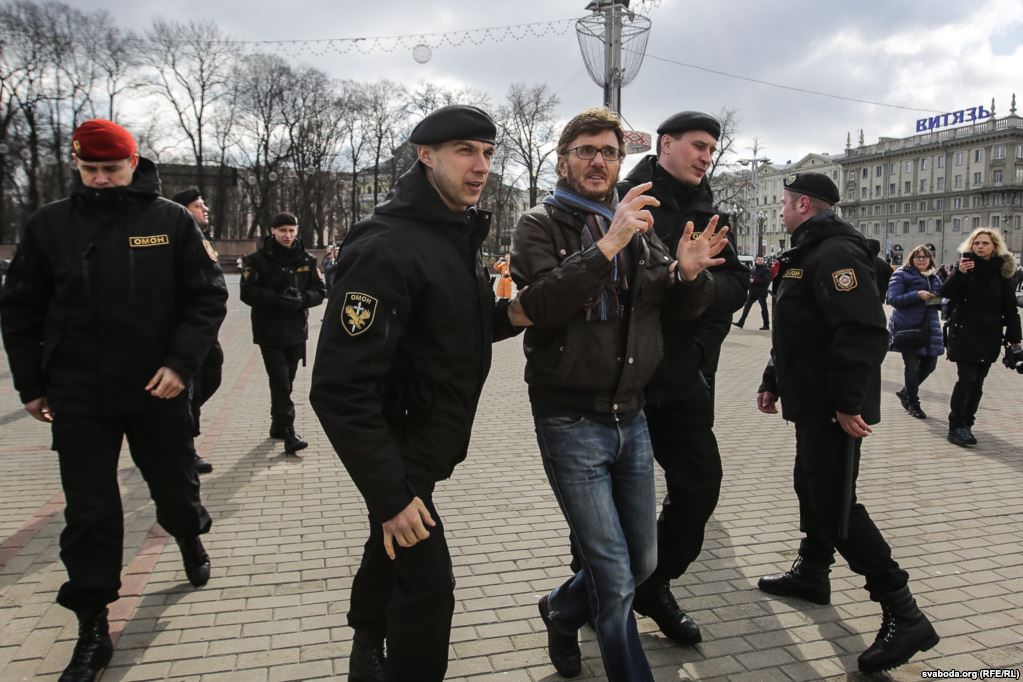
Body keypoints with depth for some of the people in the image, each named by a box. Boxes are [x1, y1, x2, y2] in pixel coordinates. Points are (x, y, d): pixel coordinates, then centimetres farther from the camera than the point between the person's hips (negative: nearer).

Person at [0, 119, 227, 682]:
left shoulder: (172, 221, -5)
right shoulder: (49, 224, 0)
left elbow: (207, 297, -5)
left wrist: (181, 363, -16)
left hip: (158, 389, -1)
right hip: (77, 397, 1)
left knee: (175, 488, 16)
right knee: (88, 514, 4)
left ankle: (190, 538, 50)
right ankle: (92, 631, 17)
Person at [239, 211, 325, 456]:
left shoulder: (306, 259, 6)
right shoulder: (258, 259, -4)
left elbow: (320, 291, 3)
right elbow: (248, 292, -12)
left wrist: (302, 298, -18)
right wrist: (278, 299, -24)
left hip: (297, 330, 4)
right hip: (270, 332, -4)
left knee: (287, 380, 14)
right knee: (280, 381, -9)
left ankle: (277, 425, 29)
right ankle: (288, 433, -10)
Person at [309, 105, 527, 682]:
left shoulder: (462, 233, 3)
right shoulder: (388, 246, -27)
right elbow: (341, 387, -30)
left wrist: (506, 315, -5)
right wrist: (390, 494, -28)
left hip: (429, 444, 9)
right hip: (398, 453, -9)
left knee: (395, 553, 27)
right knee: (428, 588, -3)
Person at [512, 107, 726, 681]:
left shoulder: (639, 226, 10)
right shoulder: (541, 224, -5)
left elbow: (690, 308, 8)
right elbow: (539, 306, -23)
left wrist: (691, 272, -13)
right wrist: (607, 246, -29)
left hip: (631, 415, 6)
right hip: (571, 421, -6)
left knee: (643, 563, 17)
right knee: (615, 580, -2)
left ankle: (562, 612, 43)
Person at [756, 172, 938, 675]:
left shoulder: (835, 254, -18)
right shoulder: (806, 254, 18)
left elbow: (864, 333, -28)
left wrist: (849, 402, -29)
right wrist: (773, 383, 25)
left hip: (833, 408, -11)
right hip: (811, 402, 11)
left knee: (835, 504, -10)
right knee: (811, 484, 20)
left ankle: (903, 616, -4)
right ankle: (811, 573, 37)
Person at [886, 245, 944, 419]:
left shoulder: (934, 278, 16)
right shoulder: (902, 275, -3)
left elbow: (939, 299, 25)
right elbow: (893, 299, -12)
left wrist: (938, 300, 0)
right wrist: (917, 295, -22)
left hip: (929, 327, 6)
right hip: (908, 327, -6)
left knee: (929, 364, 7)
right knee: (912, 366, -1)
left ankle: (905, 392, 29)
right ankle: (913, 404, 15)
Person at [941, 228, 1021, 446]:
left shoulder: (1002, 270, 5)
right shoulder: (966, 264, -1)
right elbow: (945, 293, -11)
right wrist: (959, 273, -28)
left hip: (990, 335, 3)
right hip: (965, 333, -3)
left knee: (978, 381, 6)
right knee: (967, 378, -10)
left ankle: (966, 424, 14)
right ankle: (956, 427, -7)